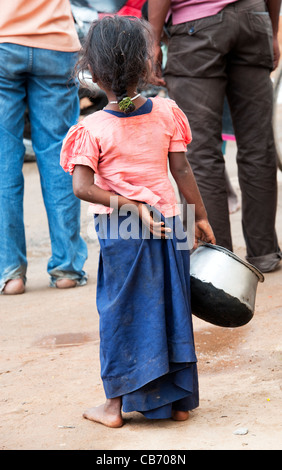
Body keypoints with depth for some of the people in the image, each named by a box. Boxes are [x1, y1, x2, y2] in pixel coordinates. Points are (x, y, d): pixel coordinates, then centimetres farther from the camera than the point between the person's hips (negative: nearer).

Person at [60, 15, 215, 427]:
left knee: (121, 315, 9)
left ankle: (116, 405, 16)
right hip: (168, 227, 3)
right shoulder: (166, 112, -4)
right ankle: (180, 400, 20)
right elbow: (182, 171, -1)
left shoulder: (92, 129, -11)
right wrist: (201, 216, 8)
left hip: (120, 234, -2)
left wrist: (129, 206, -15)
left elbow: (82, 187, -20)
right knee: (172, 311, 12)